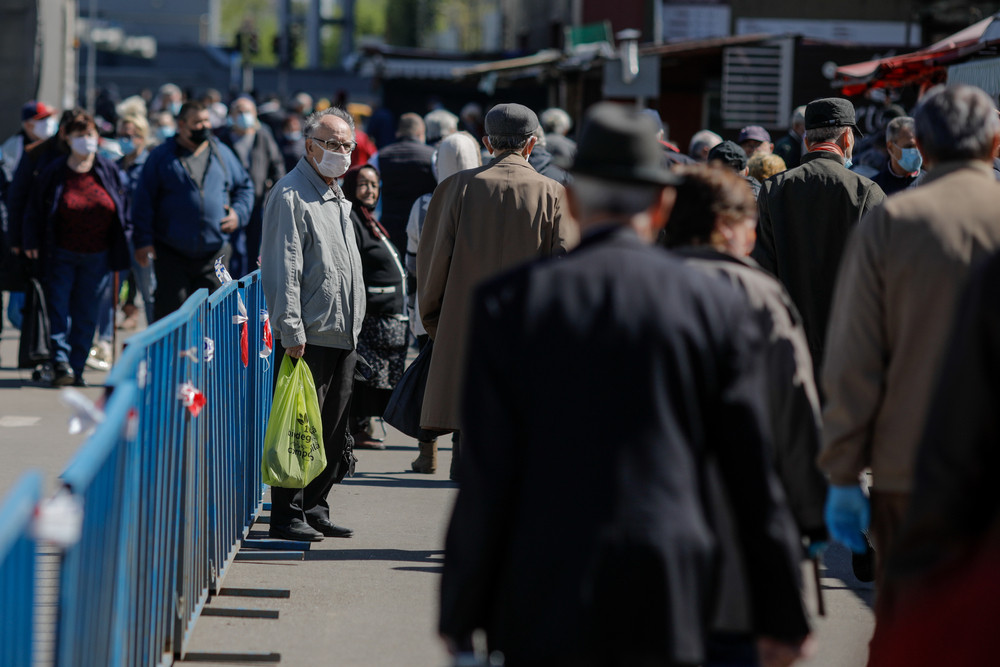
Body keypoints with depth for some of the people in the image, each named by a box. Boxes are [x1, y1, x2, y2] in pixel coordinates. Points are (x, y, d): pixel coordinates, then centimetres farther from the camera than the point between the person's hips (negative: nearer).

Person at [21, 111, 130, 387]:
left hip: (97, 257, 2)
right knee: (59, 311, -8)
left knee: (87, 316, 4)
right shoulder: (54, 173, -4)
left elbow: (122, 208, 8)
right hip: (61, 256, -2)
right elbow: (34, 209, 2)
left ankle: (75, 370, 11)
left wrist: (121, 248, 5)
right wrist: (32, 242, -5)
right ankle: (61, 362, -9)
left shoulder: (109, 171, 2)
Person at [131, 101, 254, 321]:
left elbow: (245, 186, 22)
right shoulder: (161, 156, 2)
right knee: (169, 313, -4)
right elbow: (143, 201, 1)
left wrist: (239, 213, 2)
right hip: (171, 254, -3)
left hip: (214, 254, 3)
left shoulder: (222, 154, 11)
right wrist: (143, 240, -7)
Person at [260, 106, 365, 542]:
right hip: (309, 337, -9)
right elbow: (282, 272, -15)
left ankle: (315, 509, 20)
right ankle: (288, 516, -1)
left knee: (332, 429, 12)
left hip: (343, 335, 9)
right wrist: (291, 332, -20)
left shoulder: (336, 196, 19)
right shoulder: (291, 195, -10)